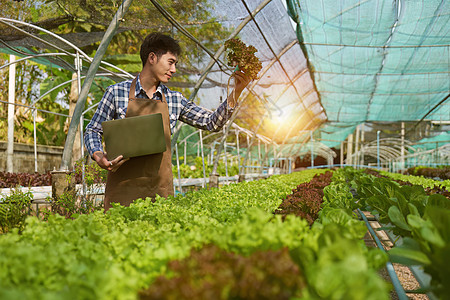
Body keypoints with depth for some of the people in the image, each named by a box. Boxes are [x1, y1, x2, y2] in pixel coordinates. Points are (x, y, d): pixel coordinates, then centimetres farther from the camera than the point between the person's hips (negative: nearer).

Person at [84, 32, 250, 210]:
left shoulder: (175, 99, 9)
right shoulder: (117, 92, 2)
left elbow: (212, 122, 9)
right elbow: (93, 131, 7)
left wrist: (236, 93, -2)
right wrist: (99, 157, -13)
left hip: (160, 188, 2)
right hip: (123, 186, -2)